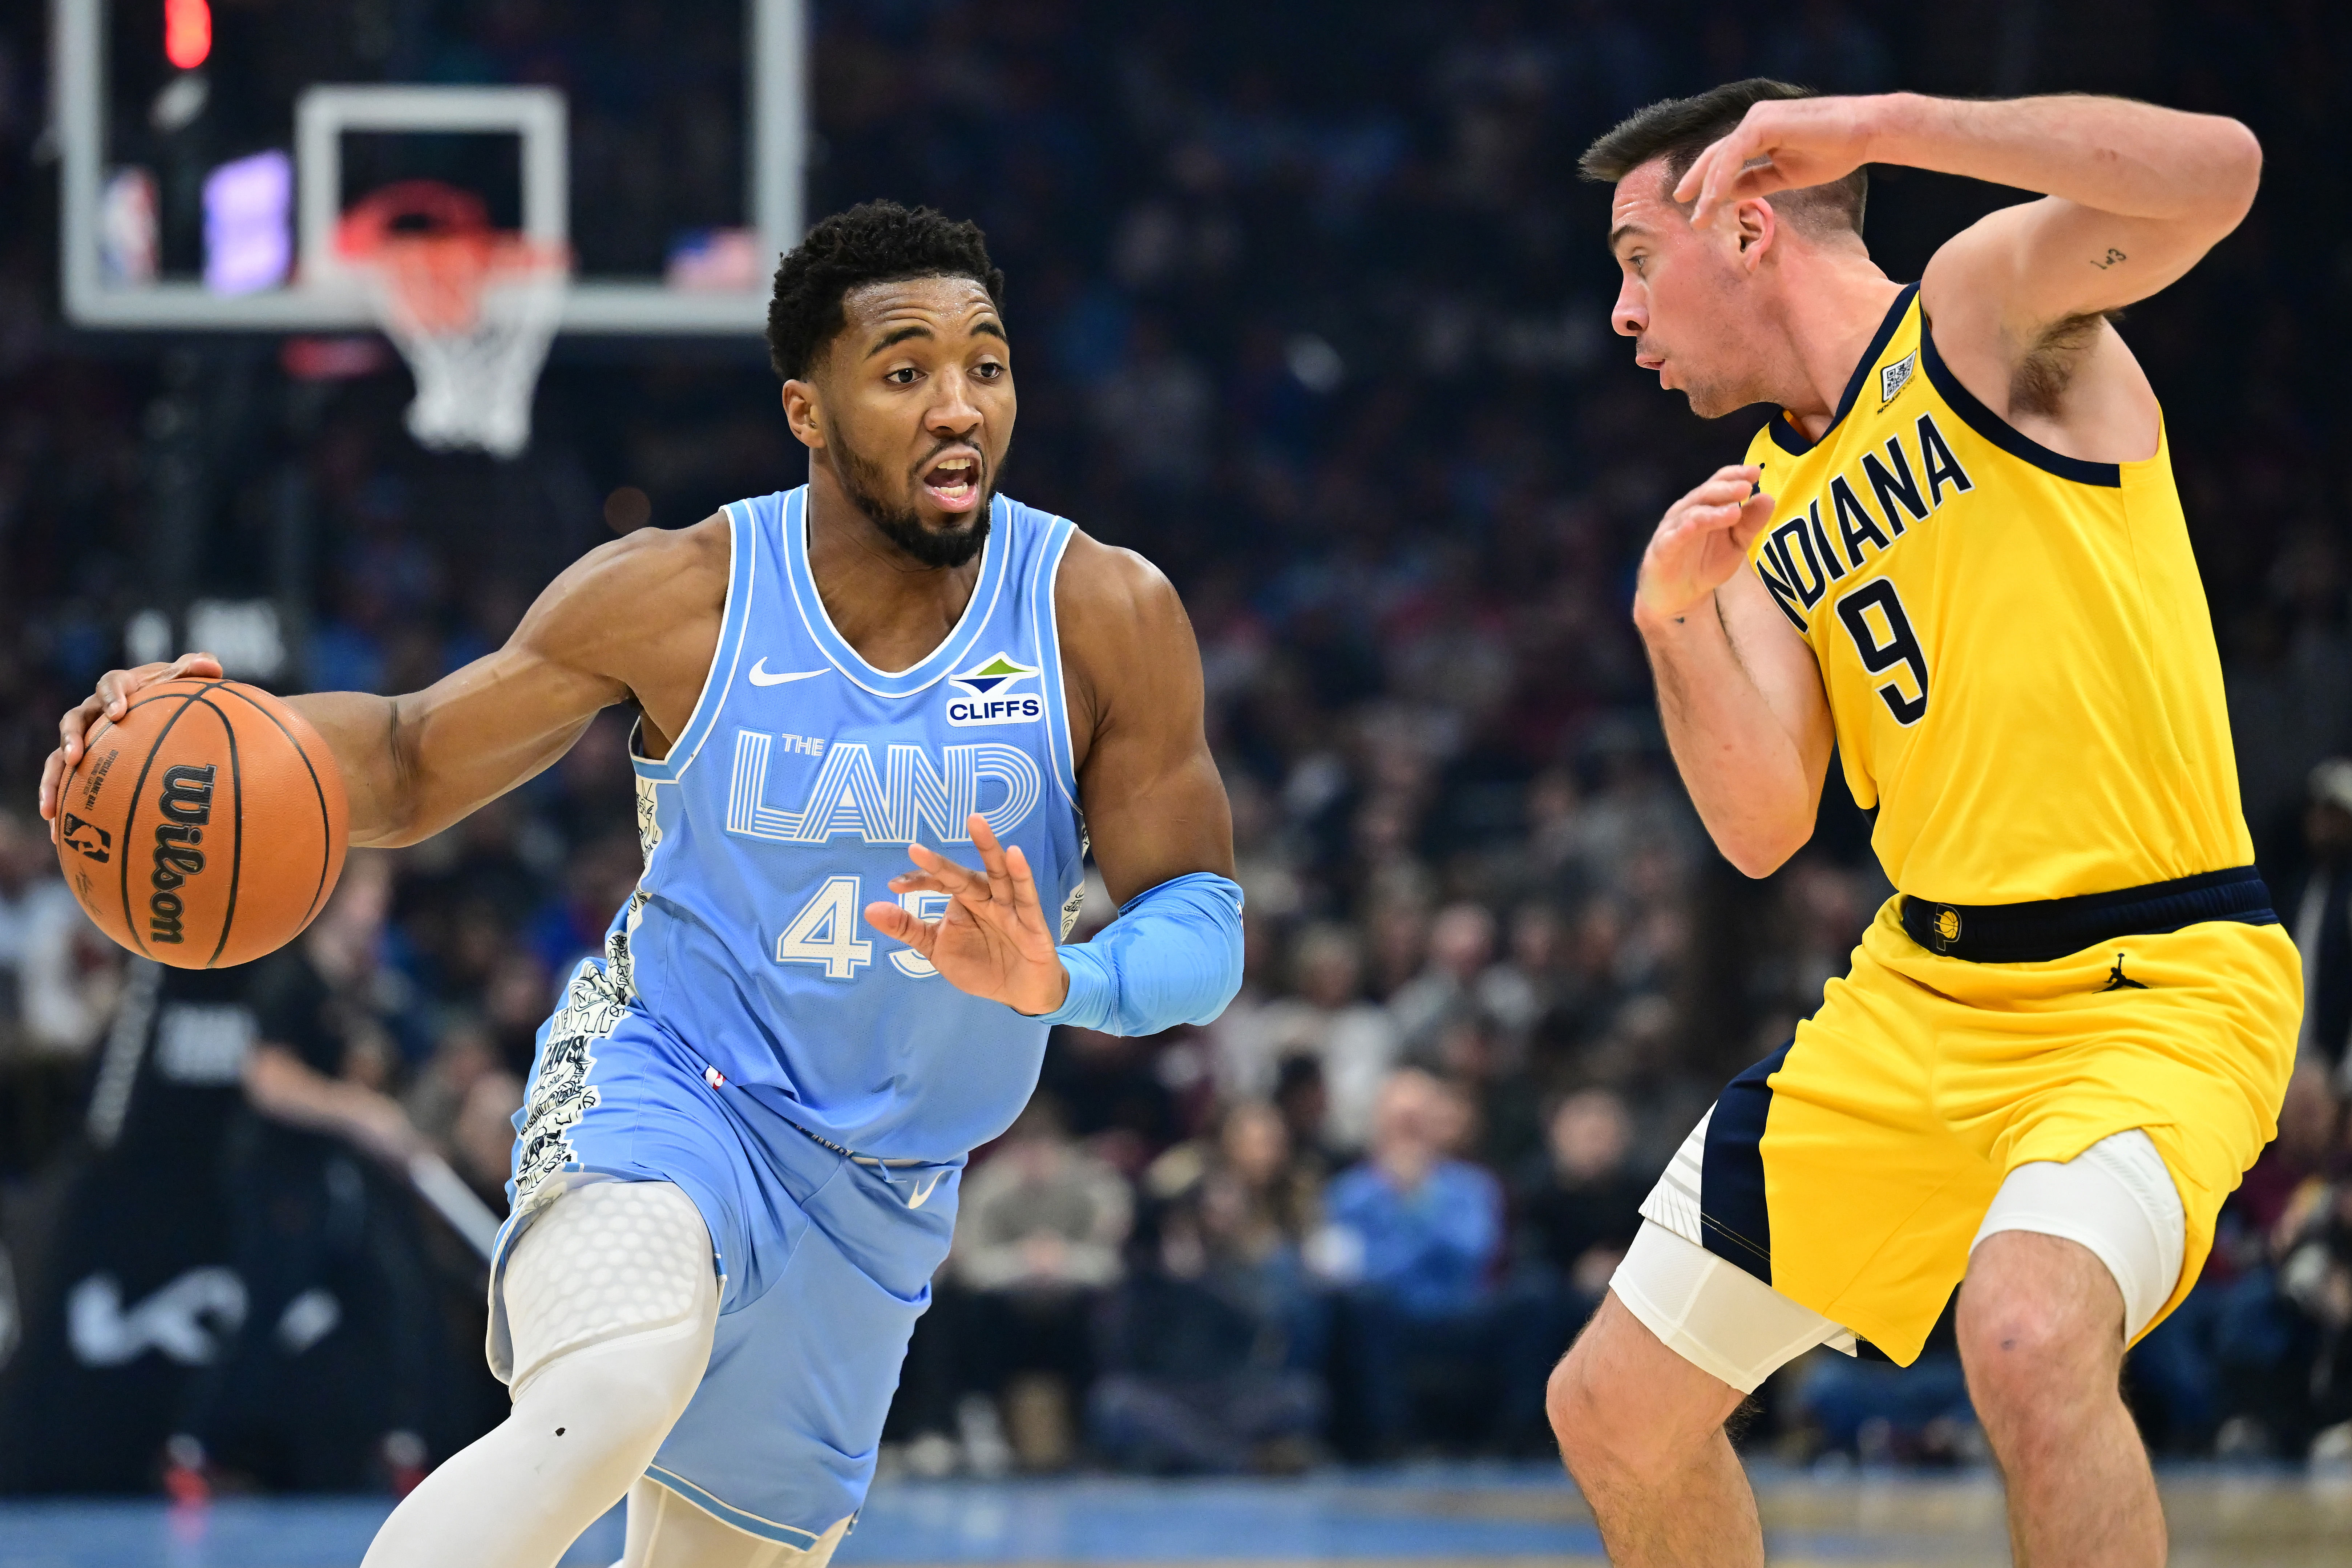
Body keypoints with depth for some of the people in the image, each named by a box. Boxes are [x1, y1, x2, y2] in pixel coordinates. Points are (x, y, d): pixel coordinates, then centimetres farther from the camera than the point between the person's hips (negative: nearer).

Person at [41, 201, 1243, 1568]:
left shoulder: (1106, 616, -11)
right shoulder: (682, 596, -12)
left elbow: (1203, 927, -10)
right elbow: (414, 765, -1)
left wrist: (1062, 982, -34)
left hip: (880, 1196, 4)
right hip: (663, 1091, -4)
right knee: (608, 1401, -37)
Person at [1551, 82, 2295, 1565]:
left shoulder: (1986, 304, -6)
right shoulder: (1770, 511, 14)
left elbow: (2217, 170, -25)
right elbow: (1764, 827, 4)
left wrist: (1880, 124, -25)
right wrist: (1679, 618, -12)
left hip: (2155, 987, -8)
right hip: (1917, 999, 8)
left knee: (2028, 1334, -36)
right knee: (1615, 1411, 11)